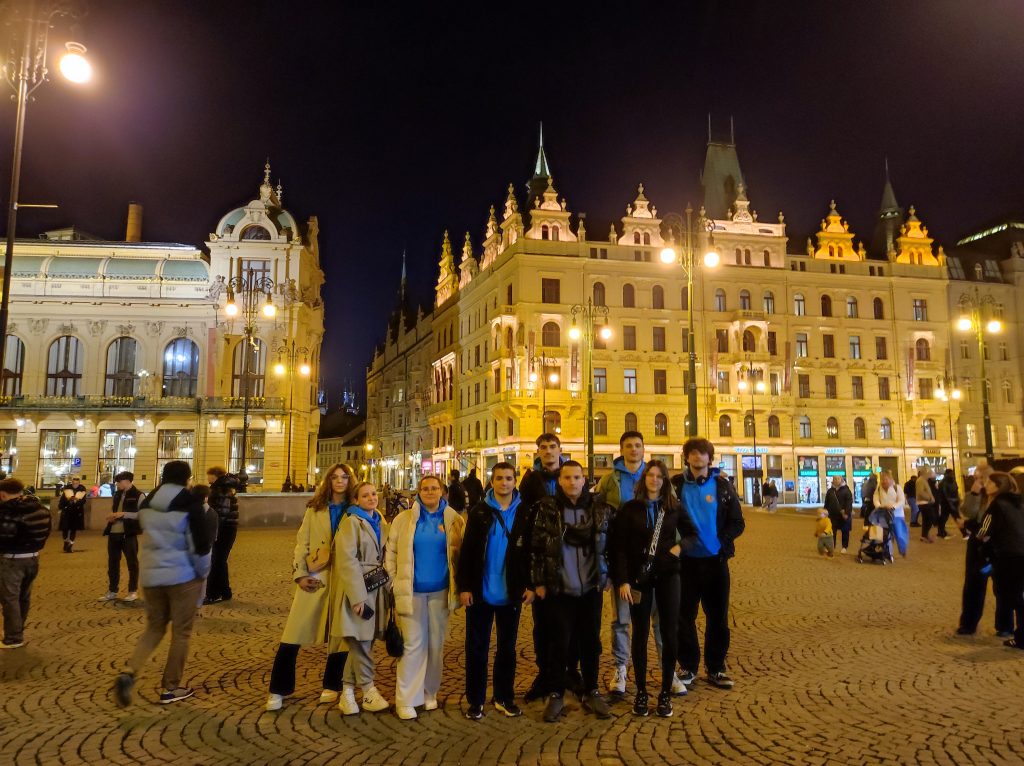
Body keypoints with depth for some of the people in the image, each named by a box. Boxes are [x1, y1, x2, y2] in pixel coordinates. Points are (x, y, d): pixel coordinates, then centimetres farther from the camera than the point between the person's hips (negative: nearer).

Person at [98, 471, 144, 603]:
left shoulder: (138, 495, -8)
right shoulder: (117, 495, 13)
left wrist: (123, 514, -20)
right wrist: (112, 516, 3)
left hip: (129, 534, -7)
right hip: (114, 533, 7)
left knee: (132, 563, 4)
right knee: (112, 563, 12)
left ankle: (133, 591, 13)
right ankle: (112, 591, 23)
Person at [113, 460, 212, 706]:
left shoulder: (146, 503, 5)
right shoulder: (190, 503, -13)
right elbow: (200, 544, -13)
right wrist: (203, 573, 0)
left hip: (150, 574, 5)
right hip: (182, 575, -5)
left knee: (154, 627, 19)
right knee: (181, 632, 8)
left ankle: (128, 673, -1)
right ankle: (171, 688, 15)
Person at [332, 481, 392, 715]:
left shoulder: (381, 522, 14)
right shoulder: (351, 522, -7)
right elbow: (347, 561, -14)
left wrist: (387, 588, 8)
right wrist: (357, 596, -18)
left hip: (377, 588, 6)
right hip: (358, 588, -6)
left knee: (359, 642, 9)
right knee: (361, 641, -2)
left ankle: (347, 692, 19)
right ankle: (368, 691, 11)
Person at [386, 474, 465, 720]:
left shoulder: (454, 520, 1)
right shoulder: (403, 519, 1)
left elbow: (462, 554, 5)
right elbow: (391, 552, 5)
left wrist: (459, 586, 1)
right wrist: (394, 582, -1)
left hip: (440, 591, 1)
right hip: (411, 591, -1)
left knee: (435, 644, 11)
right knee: (413, 645, -2)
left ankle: (429, 693, 26)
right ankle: (406, 699, 9)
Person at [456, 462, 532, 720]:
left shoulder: (524, 513, 0)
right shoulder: (479, 511, -4)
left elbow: (531, 551, 3)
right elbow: (467, 551, -6)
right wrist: (464, 586, -10)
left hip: (510, 593, 2)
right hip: (481, 592, -1)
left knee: (507, 647, 14)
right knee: (477, 648, 8)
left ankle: (504, 697, 27)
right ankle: (475, 700, 20)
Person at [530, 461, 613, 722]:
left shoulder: (600, 509, 1)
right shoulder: (546, 509, -6)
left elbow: (609, 545, 9)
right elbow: (536, 548, -5)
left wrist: (608, 576, 6)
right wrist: (538, 582, -6)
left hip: (590, 589, 2)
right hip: (559, 590, -2)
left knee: (591, 642, 12)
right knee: (559, 643, 5)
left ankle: (591, 693, 27)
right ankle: (556, 695, 20)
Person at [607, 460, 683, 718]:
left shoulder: (674, 508, 4)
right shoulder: (630, 509, 0)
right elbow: (619, 547, -3)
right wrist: (622, 580, -9)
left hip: (667, 575, 1)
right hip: (638, 577, -1)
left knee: (670, 633, 2)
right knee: (640, 633, 5)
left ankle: (666, 692, 15)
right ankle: (641, 691, 18)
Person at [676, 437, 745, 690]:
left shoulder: (723, 486, 2)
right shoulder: (677, 486, 1)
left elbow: (737, 523, 2)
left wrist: (720, 540, -12)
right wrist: (678, 540, -11)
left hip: (716, 560, 1)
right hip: (686, 561, 0)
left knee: (718, 616, 8)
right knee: (685, 615, 6)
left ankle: (715, 668, 21)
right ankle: (688, 666, 20)